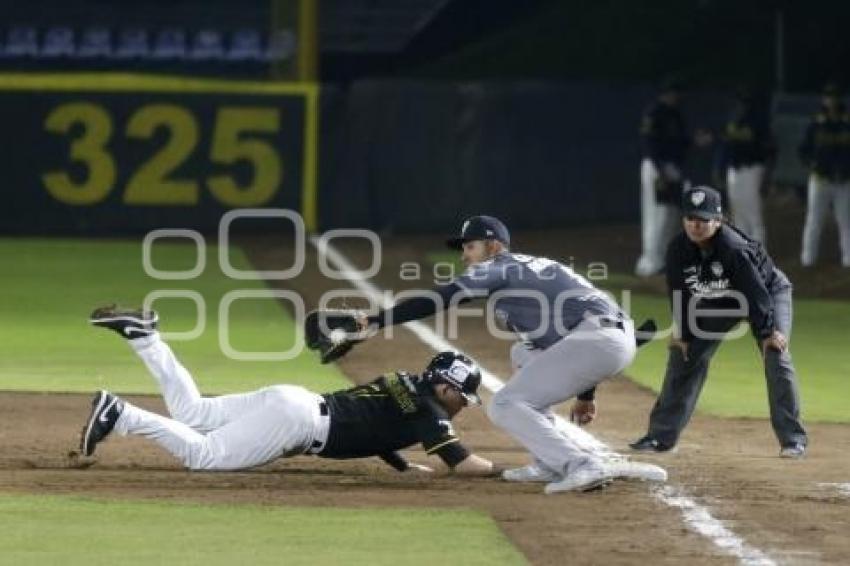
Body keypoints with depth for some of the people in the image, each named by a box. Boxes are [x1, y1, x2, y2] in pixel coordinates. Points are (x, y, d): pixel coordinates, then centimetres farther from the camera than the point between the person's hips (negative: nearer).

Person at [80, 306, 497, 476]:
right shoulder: (427, 411, -5)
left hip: (290, 400, 8)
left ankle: (141, 334, 3)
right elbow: (465, 465, -10)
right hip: (298, 420, -8)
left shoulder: (404, 384, 20)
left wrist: (405, 467, 22)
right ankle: (118, 414, -23)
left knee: (190, 412, 12)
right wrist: (503, 470, 6)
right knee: (203, 455, -13)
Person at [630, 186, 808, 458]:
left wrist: (768, 332, -32)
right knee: (684, 354, -1)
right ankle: (661, 435, 7)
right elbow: (679, 293, -7)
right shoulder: (678, 250, -22)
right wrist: (682, 333, -5)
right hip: (716, 302, 5)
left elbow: (757, 293, -33)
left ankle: (792, 439, -14)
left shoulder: (734, 248, -37)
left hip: (769, 291, -5)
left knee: (776, 356, -21)